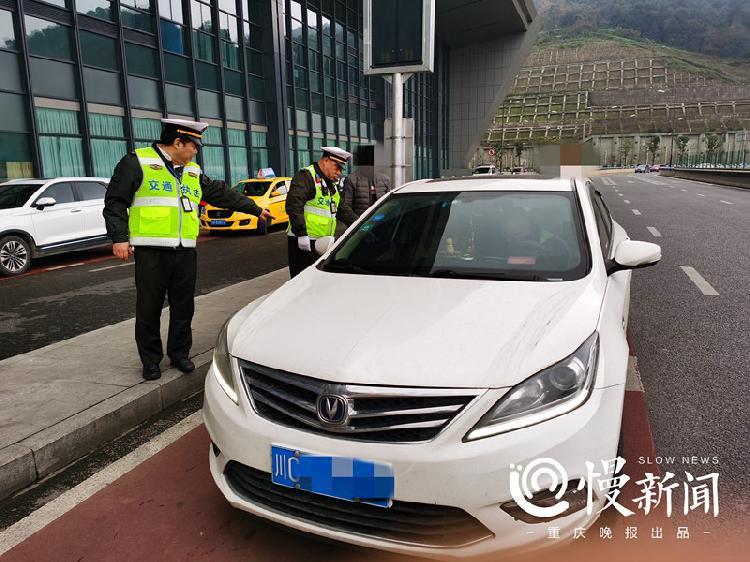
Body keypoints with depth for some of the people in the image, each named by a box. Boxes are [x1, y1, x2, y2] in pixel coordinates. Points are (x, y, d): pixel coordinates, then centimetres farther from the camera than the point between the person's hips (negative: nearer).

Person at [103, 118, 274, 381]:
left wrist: (255, 209, 27)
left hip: (185, 251, 6)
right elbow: (115, 201, -4)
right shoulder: (138, 162, -1)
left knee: (183, 306, 10)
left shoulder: (193, 172, 18)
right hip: (151, 251, -5)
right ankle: (151, 360, 17)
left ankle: (179, 352, 25)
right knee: (149, 308, 3)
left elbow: (222, 193, 24)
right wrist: (119, 237, -11)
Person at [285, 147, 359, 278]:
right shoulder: (306, 176, -10)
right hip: (303, 242, -9)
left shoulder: (332, 183, 21)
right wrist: (302, 234, -26)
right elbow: (293, 205, -21)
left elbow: (342, 209, 25)